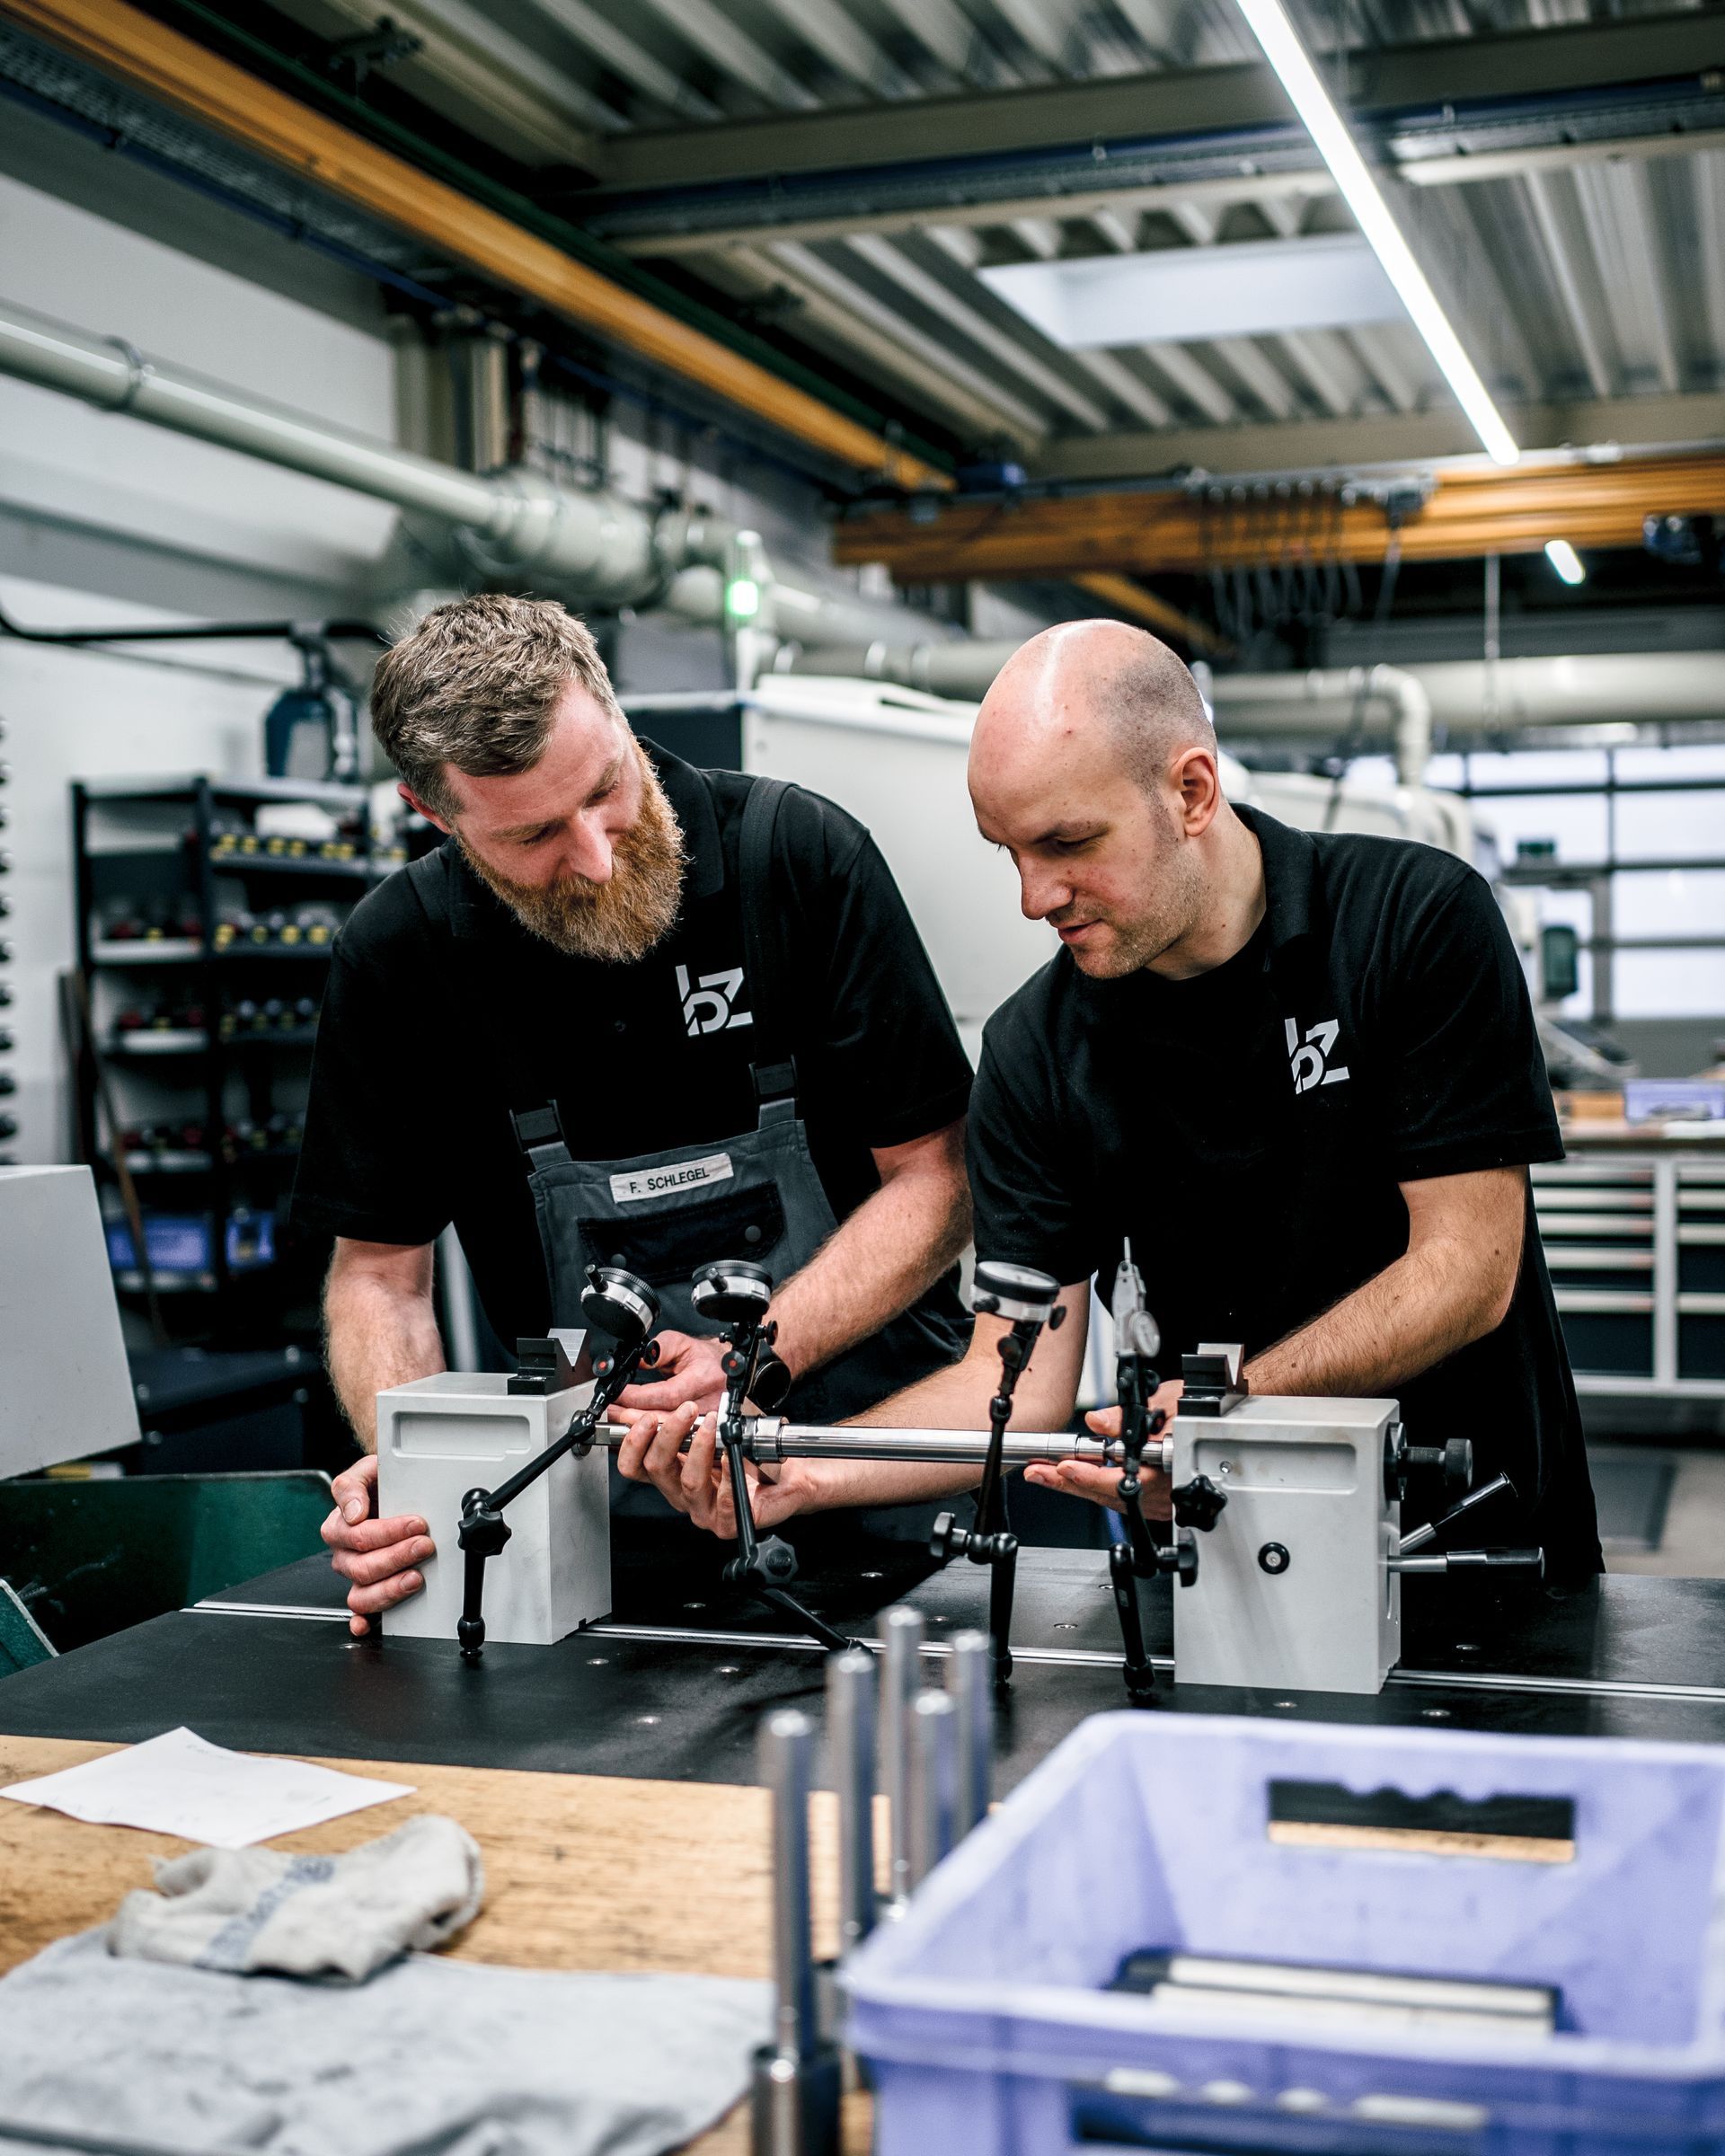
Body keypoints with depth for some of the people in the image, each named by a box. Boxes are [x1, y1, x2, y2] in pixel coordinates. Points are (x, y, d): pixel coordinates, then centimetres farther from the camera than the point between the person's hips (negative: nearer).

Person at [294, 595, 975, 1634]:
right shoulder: (399, 953, -4)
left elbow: (934, 1181, -6)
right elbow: (379, 1266, 5)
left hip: (874, 1430, -3)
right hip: (607, 1489, 4)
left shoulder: (802, 854, -9)